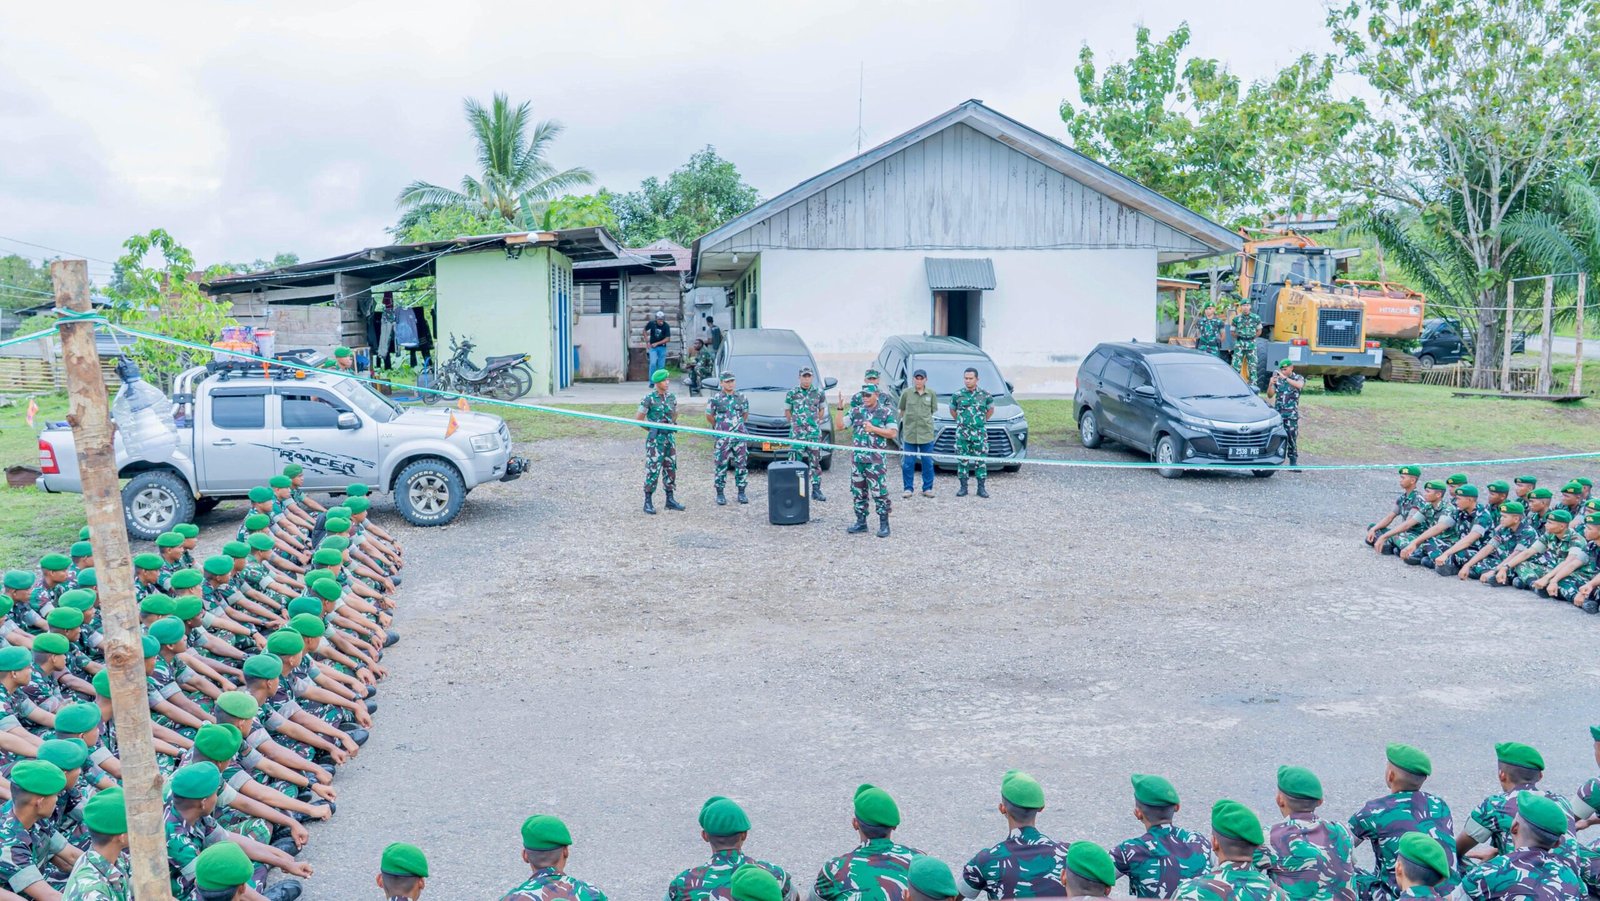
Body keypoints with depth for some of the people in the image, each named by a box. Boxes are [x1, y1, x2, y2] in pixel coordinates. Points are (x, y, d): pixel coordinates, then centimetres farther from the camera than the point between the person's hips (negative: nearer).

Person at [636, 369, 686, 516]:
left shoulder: (672, 397, 7)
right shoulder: (649, 398, -10)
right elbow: (638, 418, -7)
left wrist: (671, 427, 13)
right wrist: (652, 430, -1)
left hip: (670, 437, 6)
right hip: (655, 439, -6)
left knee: (670, 468, 10)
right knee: (653, 469, -5)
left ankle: (670, 500, 18)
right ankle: (648, 502, 1)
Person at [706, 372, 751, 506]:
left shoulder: (741, 398, 6)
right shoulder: (715, 399, -3)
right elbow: (709, 416, 7)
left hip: (740, 436, 3)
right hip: (723, 438, -3)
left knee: (741, 465, 4)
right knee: (721, 466, 1)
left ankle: (741, 493, 13)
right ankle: (720, 494, 9)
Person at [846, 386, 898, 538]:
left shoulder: (885, 412, 0)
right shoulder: (856, 412, 11)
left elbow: (892, 433, -6)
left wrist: (873, 428, -13)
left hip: (875, 459, -5)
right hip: (857, 458, 5)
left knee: (879, 491, -6)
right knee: (857, 491, 9)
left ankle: (884, 524, 1)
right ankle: (861, 522, 19)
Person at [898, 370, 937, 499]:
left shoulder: (931, 394, 3)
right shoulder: (906, 393, 0)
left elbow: (933, 410, 11)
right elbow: (902, 410, 10)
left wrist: (924, 418, 3)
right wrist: (908, 419, 5)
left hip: (927, 433, 1)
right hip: (909, 432, -1)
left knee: (928, 462, 5)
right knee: (908, 462, 2)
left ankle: (927, 488, 14)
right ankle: (908, 488, 11)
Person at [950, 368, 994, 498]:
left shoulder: (985, 395, 2)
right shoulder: (957, 395, 2)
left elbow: (991, 409, 17)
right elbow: (952, 410, 17)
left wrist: (982, 421, 12)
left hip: (980, 433, 0)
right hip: (962, 433, 0)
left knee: (980, 460, 1)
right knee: (962, 459, 3)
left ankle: (981, 488, 8)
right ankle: (963, 487, 11)